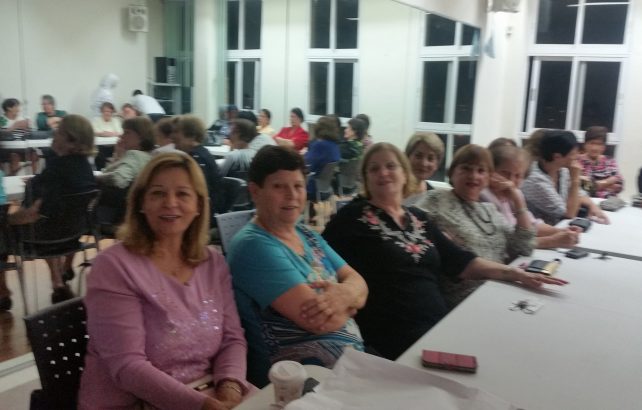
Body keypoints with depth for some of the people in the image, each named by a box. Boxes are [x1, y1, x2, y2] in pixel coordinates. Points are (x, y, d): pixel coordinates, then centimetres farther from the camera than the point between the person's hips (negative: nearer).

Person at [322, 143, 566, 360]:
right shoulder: (354, 216, 0)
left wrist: (516, 274, 7)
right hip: (391, 336, -6)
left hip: (439, 325, 6)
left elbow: (459, 262, 14)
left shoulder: (418, 218, 17)